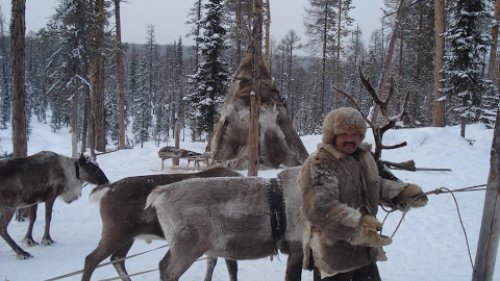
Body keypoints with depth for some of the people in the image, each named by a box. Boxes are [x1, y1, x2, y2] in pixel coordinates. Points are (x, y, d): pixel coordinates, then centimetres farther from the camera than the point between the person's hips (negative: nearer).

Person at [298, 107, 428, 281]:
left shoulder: (364, 157, 6)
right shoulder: (318, 166, -23)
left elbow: (377, 185, 25)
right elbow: (318, 208, -36)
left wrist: (403, 193, 7)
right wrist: (357, 226, -45)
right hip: (332, 258, -8)